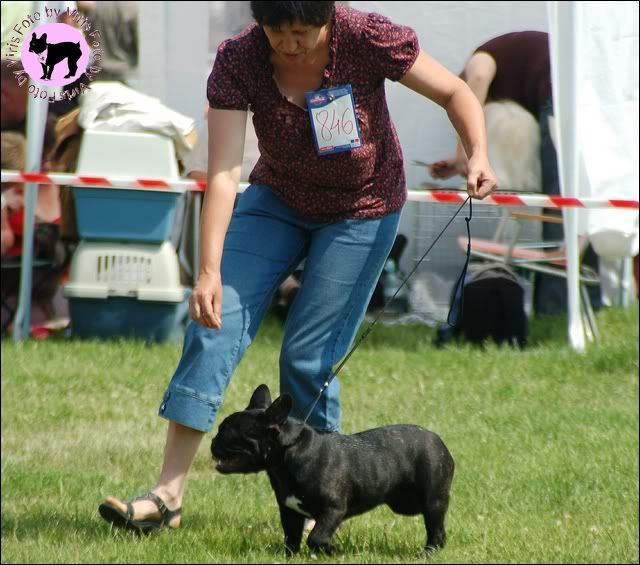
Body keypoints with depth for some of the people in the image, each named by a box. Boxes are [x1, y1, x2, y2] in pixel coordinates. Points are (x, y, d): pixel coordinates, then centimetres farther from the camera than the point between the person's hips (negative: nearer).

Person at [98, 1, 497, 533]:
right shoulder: (238, 61, -23)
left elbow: (456, 93, -13)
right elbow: (224, 173, -27)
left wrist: (479, 157, -30)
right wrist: (209, 270, -34)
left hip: (361, 211, -2)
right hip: (278, 199, 2)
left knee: (307, 358, -8)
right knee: (213, 322, -12)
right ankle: (168, 494, -13)